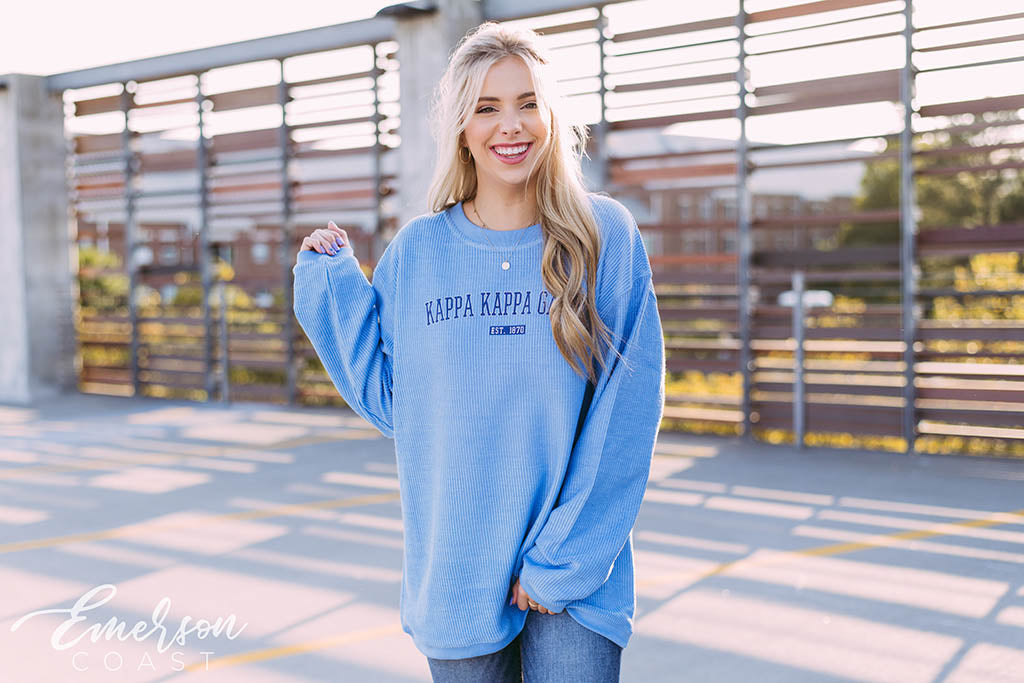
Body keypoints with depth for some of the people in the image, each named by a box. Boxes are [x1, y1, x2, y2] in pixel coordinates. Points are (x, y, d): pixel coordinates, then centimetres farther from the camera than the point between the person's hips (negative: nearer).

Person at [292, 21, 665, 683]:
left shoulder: (607, 237, -5)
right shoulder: (416, 253, 1)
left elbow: (626, 416, -7)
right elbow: (390, 400, 7)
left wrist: (562, 562, -10)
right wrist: (333, 280, 2)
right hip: (455, 575, 2)